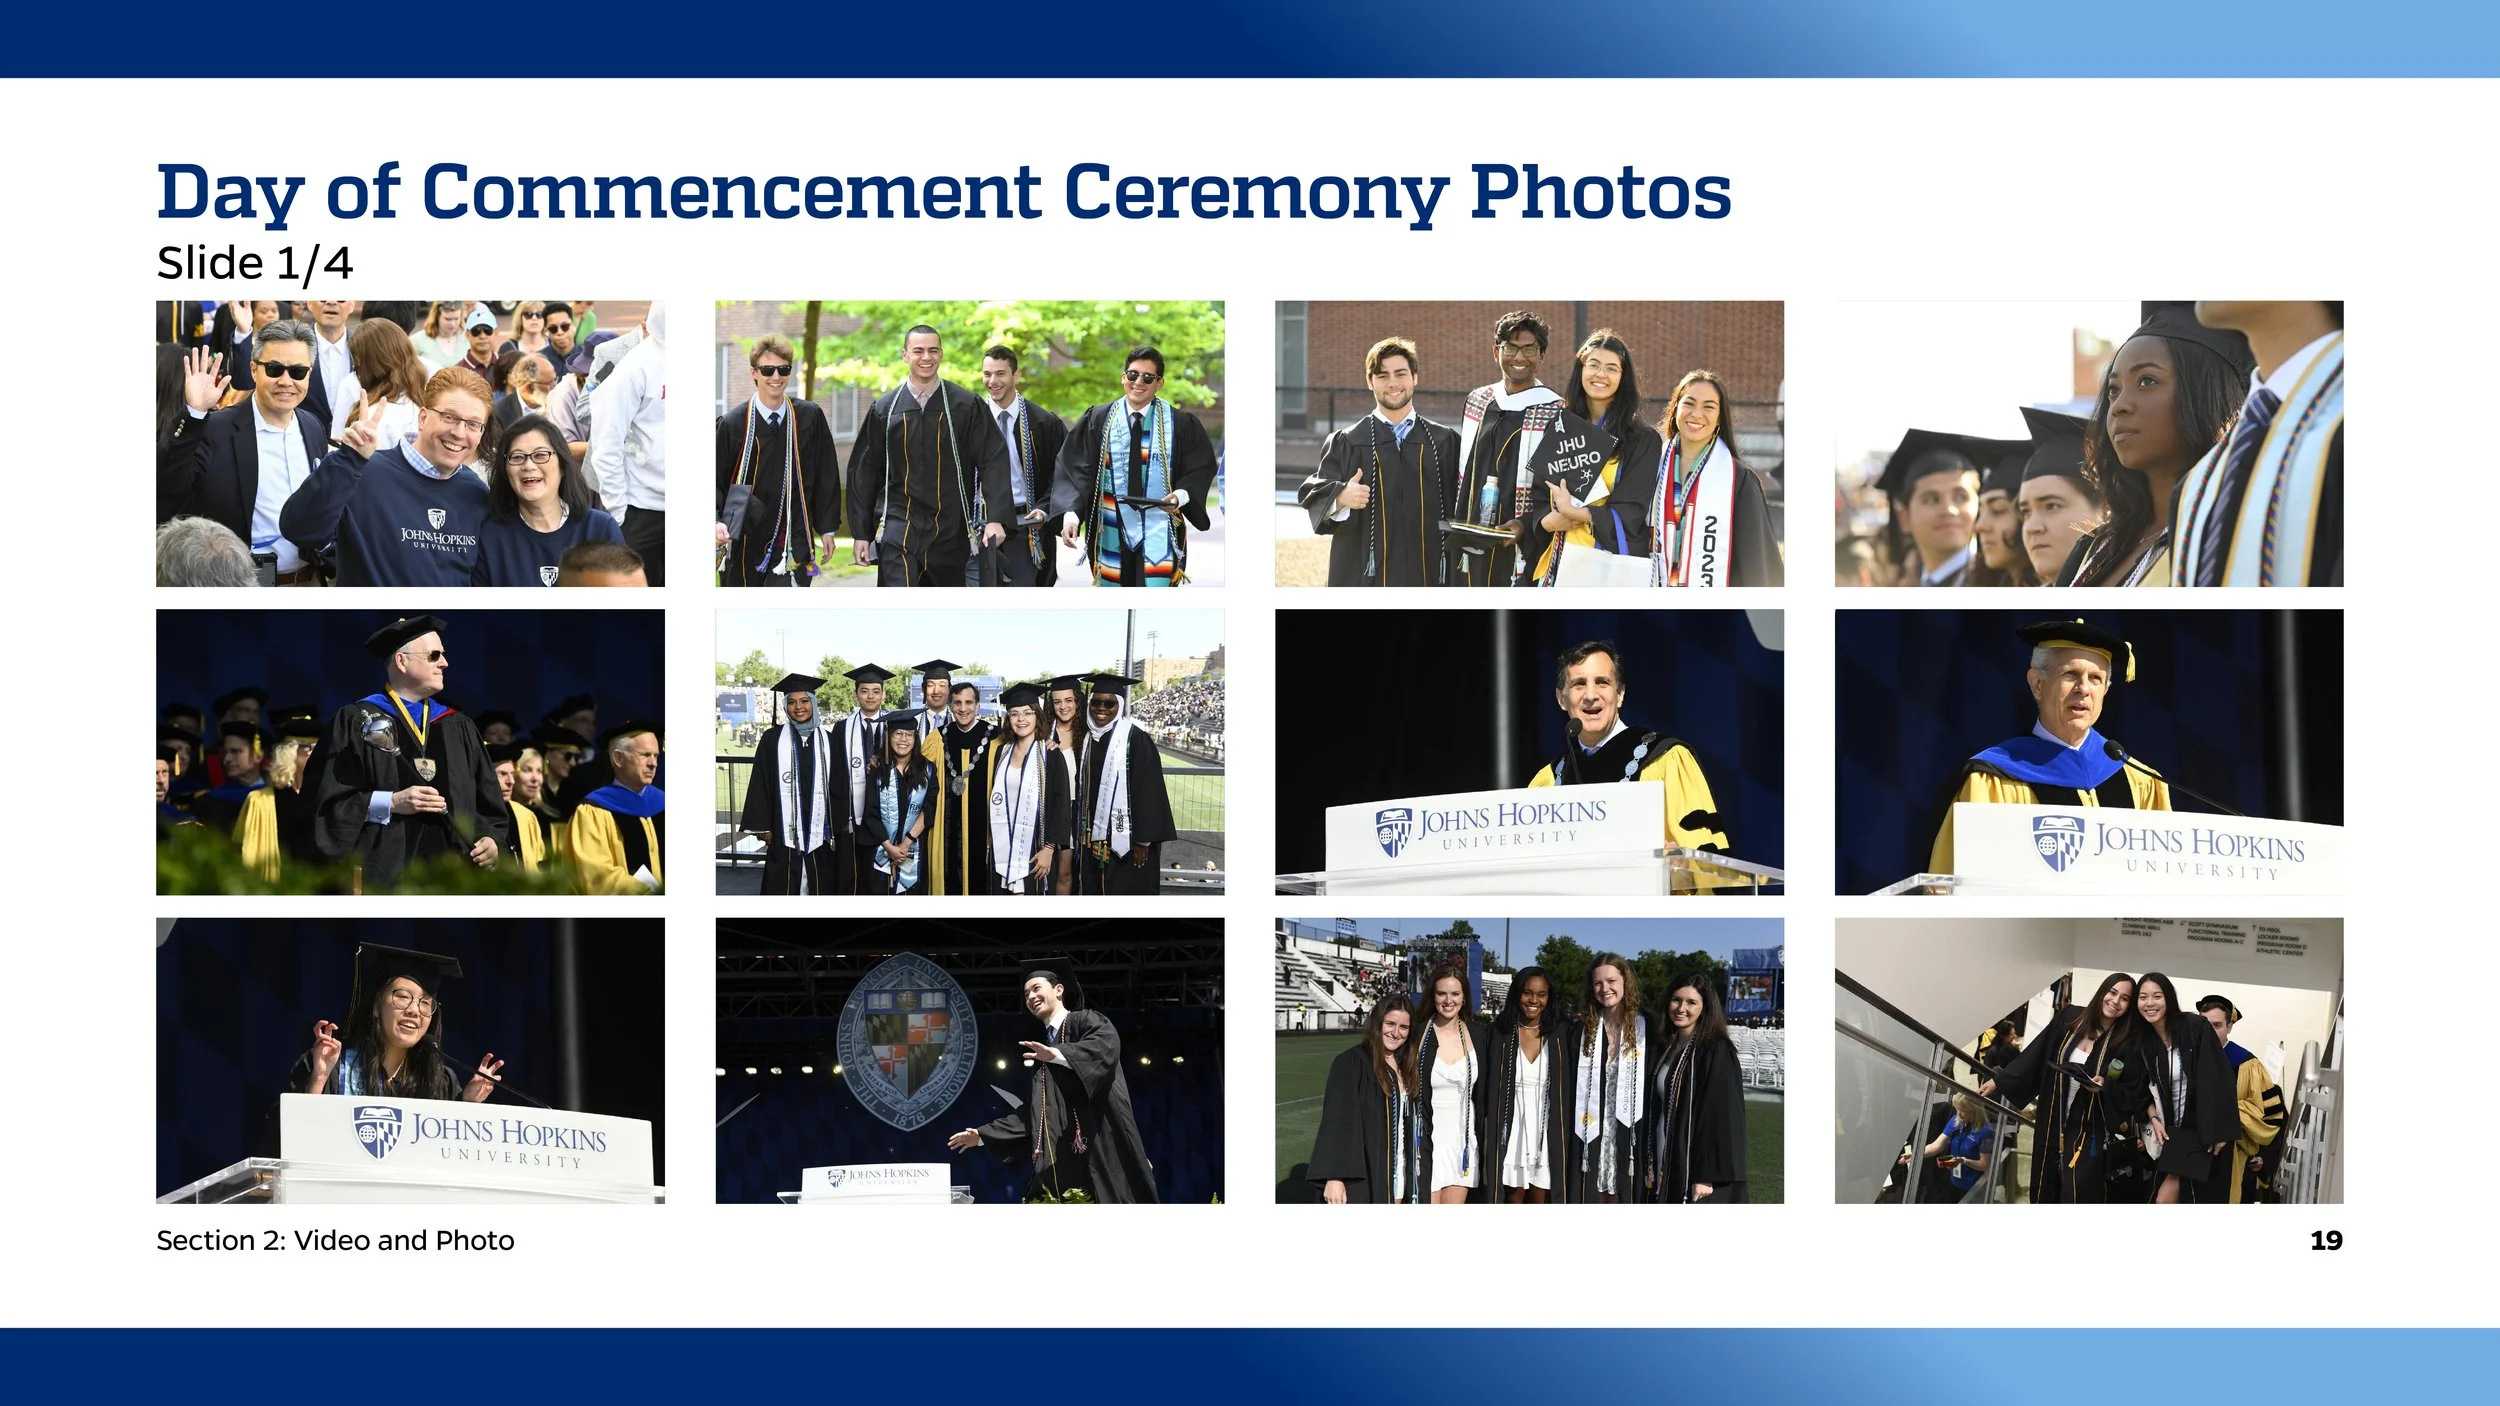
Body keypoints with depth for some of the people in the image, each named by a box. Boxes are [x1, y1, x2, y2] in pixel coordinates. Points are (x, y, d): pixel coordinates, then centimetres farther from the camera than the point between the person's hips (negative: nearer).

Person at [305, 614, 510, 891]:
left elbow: (490, 806, 15)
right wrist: (391, 803, -13)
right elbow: (328, 802, -3)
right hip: (383, 875, -4)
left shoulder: (459, 728, 19)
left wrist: (494, 841, -4)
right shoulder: (356, 723, 4)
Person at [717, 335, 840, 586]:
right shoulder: (731, 425, -3)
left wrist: (827, 529, 8)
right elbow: (714, 482, -1)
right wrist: (716, 524, -18)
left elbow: (827, 476, 8)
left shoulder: (811, 418, 0)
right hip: (743, 544, 1)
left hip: (792, 543, -1)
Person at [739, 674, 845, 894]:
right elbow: (760, 784, 0)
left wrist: (839, 826, 3)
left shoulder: (828, 739, 6)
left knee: (820, 888, 4)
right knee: (783, 887, -2)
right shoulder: (772, 739, 0)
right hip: (785, 830, -2)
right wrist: (763, 826, -5)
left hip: (820, 829, 2)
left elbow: (838, 786, 8)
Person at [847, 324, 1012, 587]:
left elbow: (992, 461, -3)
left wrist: (995, 518, -14)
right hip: (898, 525, -1)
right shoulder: (884, 408, 4)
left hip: (949, 532, 1)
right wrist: (860, 533, 5)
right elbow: (864, 472, 8)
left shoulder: (966, 405, 0)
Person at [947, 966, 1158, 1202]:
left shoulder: (1084, 1021, 5)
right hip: (1064, 1155, 7)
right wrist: (983, 1134, 25)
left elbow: (1107, 1043, -20)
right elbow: (1034, 1110, 27)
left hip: (1100, 1142, -7)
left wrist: (1057, 1054, -32)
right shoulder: (1042, 1050, 26)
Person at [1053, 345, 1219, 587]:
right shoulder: (1098, 421, 2)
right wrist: (1071, 514, -18)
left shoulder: (1179, 424, 1)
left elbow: (1201, 468, 3)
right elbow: (1075, 470, -4)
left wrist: (1181, 495, -18)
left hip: (1158, 532, -2)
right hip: (1113, 533, 2)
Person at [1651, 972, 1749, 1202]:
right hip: (1665, 1164, 7)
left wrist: (1706, 1176, -21)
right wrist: (1651, 1166, 13)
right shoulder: (1667, 1048, 12)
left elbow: (1722, 1115, -16)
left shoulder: (1717, 1051, -10)